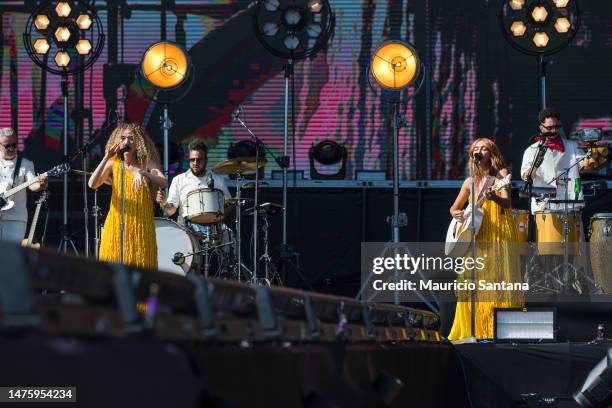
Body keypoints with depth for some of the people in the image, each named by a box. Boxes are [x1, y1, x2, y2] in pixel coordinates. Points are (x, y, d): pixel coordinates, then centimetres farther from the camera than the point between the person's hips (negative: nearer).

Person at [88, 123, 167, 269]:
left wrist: (142, 173, -31)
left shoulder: (147, 163, 3)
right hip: (117, 223, 0)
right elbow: (92, 184, -7)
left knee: (141, 267, -3)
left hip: (141, 225, 0)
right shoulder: (113, 164, 5)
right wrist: (106, 158, -15)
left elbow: (164, 183, -14)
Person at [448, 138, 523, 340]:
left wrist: (493, 197, -37)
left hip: (500, 235, -5)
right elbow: (454, 207, 20)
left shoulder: (501, 174, -1)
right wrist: (457, 213, -4)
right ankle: (475, 329, 9)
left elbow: (507, 203, -15)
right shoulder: (470, 181, 12)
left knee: (499, 280, -10)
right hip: (476, 237, 5)